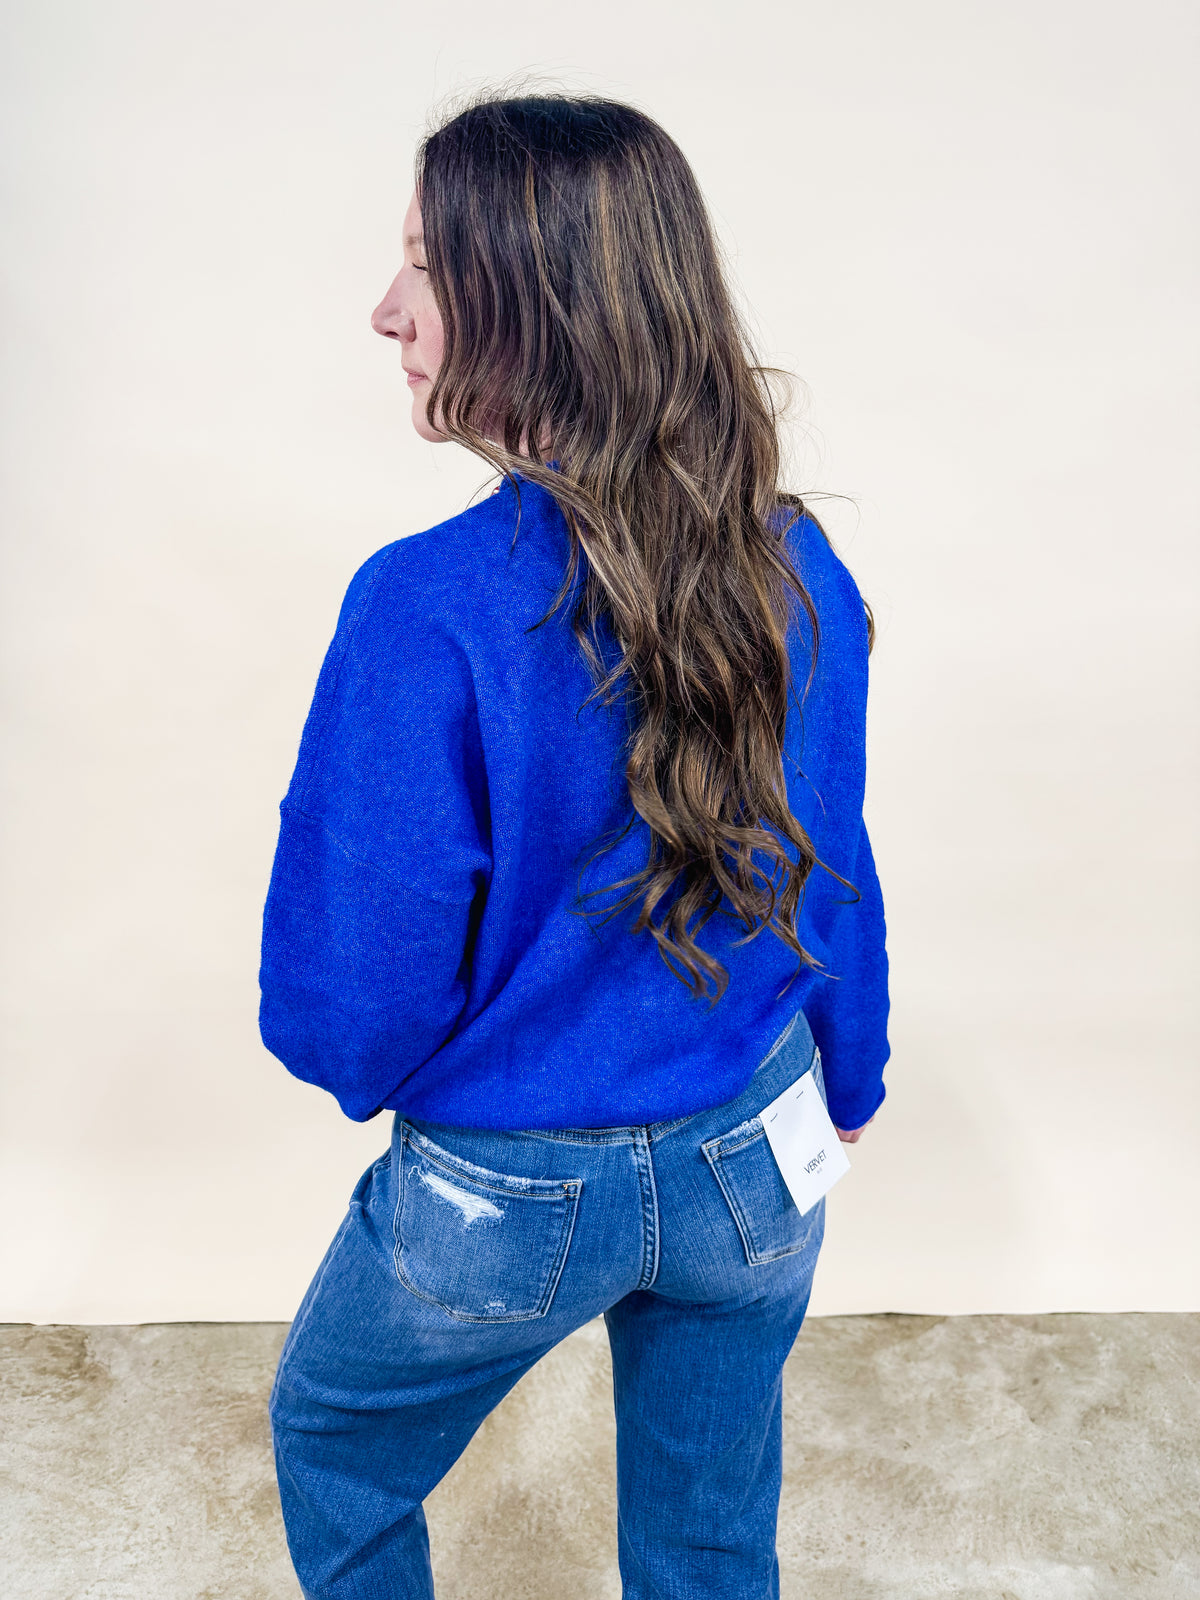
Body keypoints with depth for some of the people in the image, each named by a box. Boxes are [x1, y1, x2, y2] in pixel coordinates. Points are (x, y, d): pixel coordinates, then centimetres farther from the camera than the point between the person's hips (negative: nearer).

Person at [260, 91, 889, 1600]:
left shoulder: (429, 608, -28)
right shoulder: (800, 570, -10)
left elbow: (344, 1010, -21)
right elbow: (836, 871, 2)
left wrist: (358, 1061, 4)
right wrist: (848, 1080, 18)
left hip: (510, 1193, -4)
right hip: (754, 1170, 5)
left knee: (332, 1440, 30)